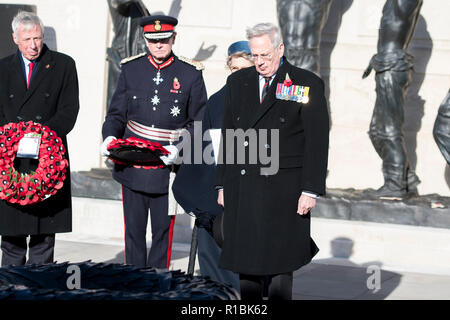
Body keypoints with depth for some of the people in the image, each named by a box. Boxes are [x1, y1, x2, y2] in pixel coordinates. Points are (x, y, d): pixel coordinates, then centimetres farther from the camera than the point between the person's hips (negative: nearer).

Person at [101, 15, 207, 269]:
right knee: (134, 230, 7)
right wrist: (110, 137, -9)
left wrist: (179, 148, -15)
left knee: (163, 230, 4)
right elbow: (117, 114, 12)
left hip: (168, 168, -2)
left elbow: (199, 122, 2)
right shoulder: (131, 69, 6)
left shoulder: (191, 74, 0)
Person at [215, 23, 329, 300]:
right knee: (245, 263, 7)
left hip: (284, 191, -4)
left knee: (279, 266, -1)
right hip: (243, 189, 4)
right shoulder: (238, 82, 12)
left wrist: (311, 190, -9)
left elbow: (317, 142, -3)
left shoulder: (308, 85, -1)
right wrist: (223, 184, 10)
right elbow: (228, 136, 15)